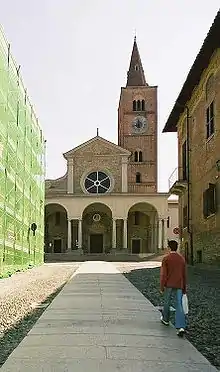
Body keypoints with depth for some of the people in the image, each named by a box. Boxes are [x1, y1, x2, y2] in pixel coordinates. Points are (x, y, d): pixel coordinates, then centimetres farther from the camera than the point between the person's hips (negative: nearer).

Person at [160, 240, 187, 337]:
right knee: (179, 306, -3)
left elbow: (163, 274, -10)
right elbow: (184, 275, 8)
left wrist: (161, 287, -3)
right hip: (179, 285, 2)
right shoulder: (182, 259, 5)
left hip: (169, 285, -2)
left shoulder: (166, 258, -7)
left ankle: (165, 319, 39)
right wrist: (184, 288, 16)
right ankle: (181, 327, -14)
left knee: (167, 303, 19)